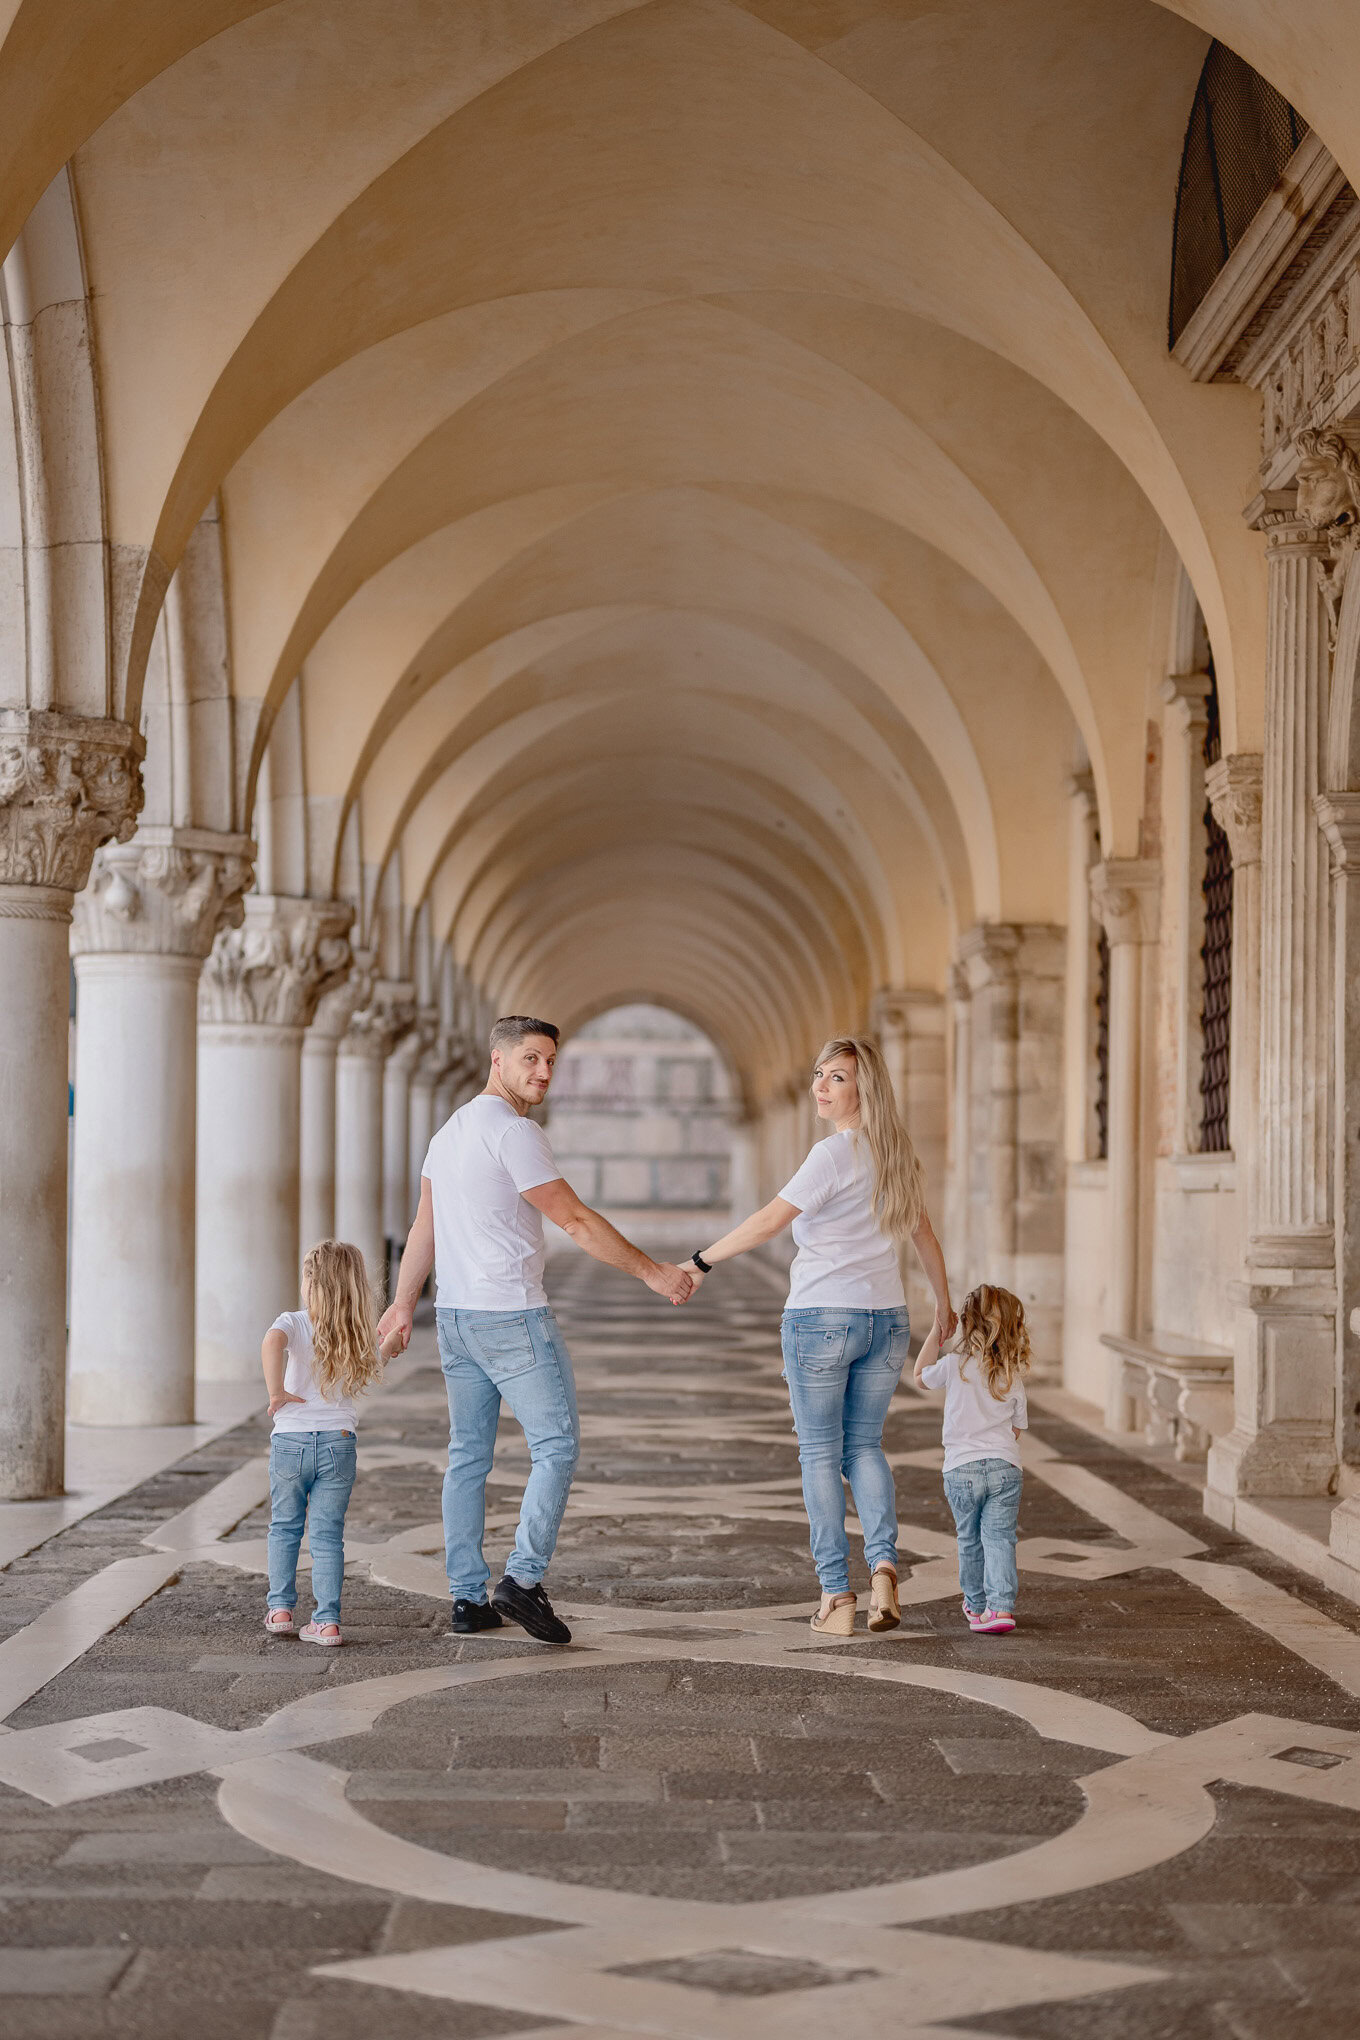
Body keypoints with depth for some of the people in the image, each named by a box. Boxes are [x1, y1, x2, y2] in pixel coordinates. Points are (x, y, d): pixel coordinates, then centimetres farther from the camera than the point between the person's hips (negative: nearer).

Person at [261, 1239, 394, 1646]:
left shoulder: (294, 1323, -8)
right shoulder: (361, 1337, 2)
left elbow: (272, 1342, -30)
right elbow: (375, 1363, 21)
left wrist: (276, 1392, -23)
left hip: (291, 1441, -1)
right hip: (339, 1442, 1)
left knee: (284, 1528, 18)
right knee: (327, 1535, 5)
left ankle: (280, 1608, 18)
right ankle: (327, 1621, 0)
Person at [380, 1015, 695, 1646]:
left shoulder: (450, 1130, 16)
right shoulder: (513, 1131, -13)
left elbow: (424, 1226, 18)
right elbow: (576, 1221, -15)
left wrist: (402, 1303, 21)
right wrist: (652, 1271, -10)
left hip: (455, 1316, 9)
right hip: (513, 1317, -9)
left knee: (467, 1457, 11)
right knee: (556, 1445, -3)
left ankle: (468, 1599, 13)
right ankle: (524, 1578, -11)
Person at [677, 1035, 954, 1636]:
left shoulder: (836, 1154, -14)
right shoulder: (894, 1152, 9)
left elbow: (769, 1221, -19)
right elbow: (923, 1233, 19)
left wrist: (700, 1263, -12)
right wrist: (944, 1302, 30)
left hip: (822, 1317, -6)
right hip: (886, 1318, 6)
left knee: (820, 1452, 4)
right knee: (864, 1446, 16)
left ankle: (837, 1593, 2)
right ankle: (883, 1564, -4)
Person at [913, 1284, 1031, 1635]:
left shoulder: (954, 1365, -5)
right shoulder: (1013, 1377, 2)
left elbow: (921, 1376, 16)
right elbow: (1017, 1428, 10)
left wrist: (936, 1331, 17)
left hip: (962, 1468, -1)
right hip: (1005, 1467, 1)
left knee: (970, 1540, 13)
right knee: (999, 1537, -2)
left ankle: (977, 1605, 26)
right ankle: (1001, 1606, -15)